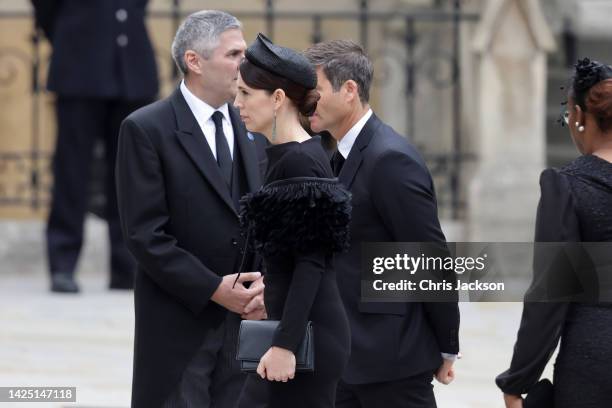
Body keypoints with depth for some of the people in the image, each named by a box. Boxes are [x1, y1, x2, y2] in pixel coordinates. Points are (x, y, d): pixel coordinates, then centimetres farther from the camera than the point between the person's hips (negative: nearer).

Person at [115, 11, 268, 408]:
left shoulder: (253, 129, 11)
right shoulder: (146, 130, -8)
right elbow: (145, 234, -12)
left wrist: (267, 282, -6)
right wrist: (214, 290, -15)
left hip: (245, 320, 5)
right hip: (179, 324, -5)